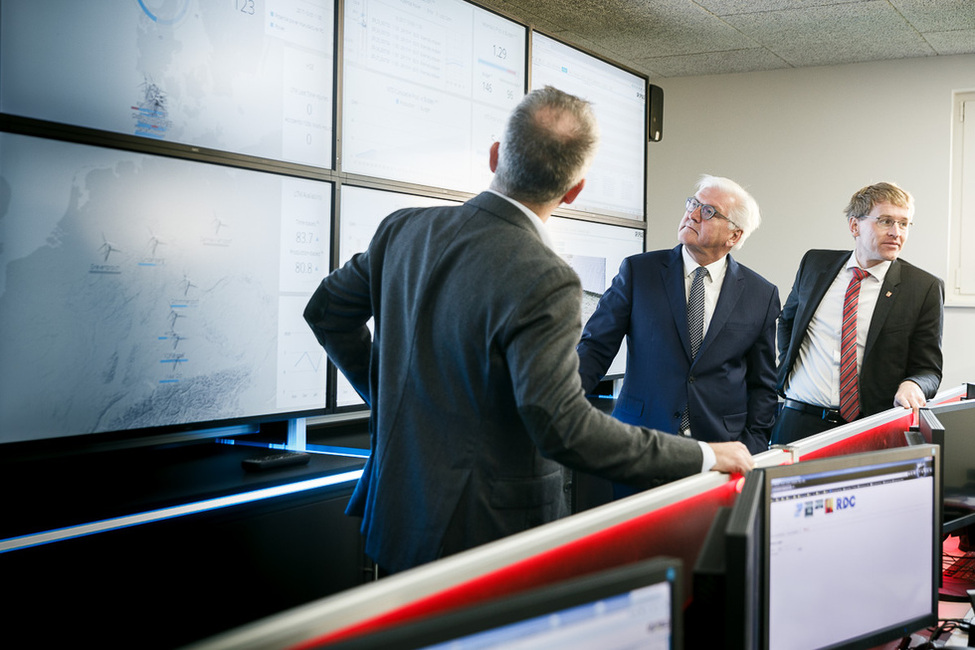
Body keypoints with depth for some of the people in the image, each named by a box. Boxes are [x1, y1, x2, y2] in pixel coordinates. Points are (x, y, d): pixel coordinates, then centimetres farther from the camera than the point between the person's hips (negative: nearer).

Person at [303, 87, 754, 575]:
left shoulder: (403, 229, -2)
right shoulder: (545, 283, -25)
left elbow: (327, 310, 10)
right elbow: (564, 426, -28)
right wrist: (702, 457, -18)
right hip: (486, 534, -7)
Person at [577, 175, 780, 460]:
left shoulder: (762, 295, 5)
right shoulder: (637, 271, 1)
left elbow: (762, 384, 10)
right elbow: (595, 347, 0)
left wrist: (750, 451, -1)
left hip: (720, 447, 1)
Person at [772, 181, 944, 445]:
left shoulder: (925, 288, -2)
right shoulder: (815, 263, 8)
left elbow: (928, 369, 2)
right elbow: (787, 321, 25)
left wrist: (911, 386, -20)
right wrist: (787, 370, 10)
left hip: (868, 432, -2)